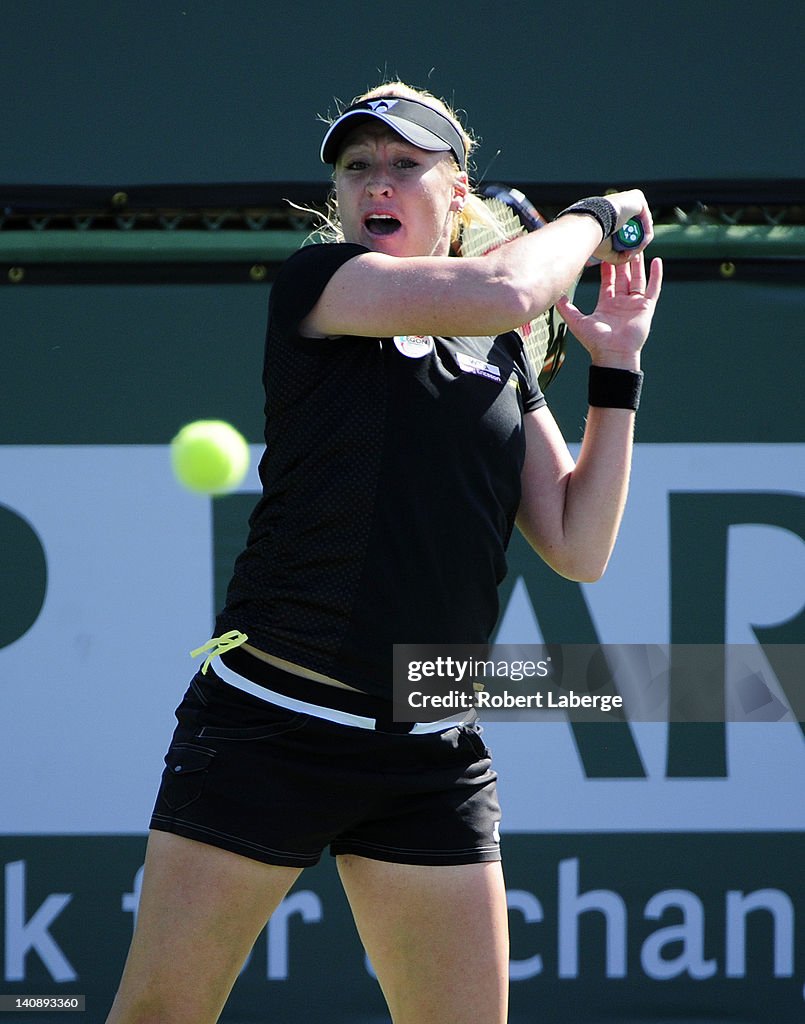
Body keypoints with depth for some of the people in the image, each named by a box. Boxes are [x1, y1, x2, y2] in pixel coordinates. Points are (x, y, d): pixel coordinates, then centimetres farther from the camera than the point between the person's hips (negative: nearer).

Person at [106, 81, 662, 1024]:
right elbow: (503, 292, -16)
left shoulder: (504, 363, 14)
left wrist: (616, 368, 6)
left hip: (432, 760, 5)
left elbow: (578, 548, 9)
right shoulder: (316, 284, -2)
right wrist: (593, 214, 2)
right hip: (270, 727, -5)